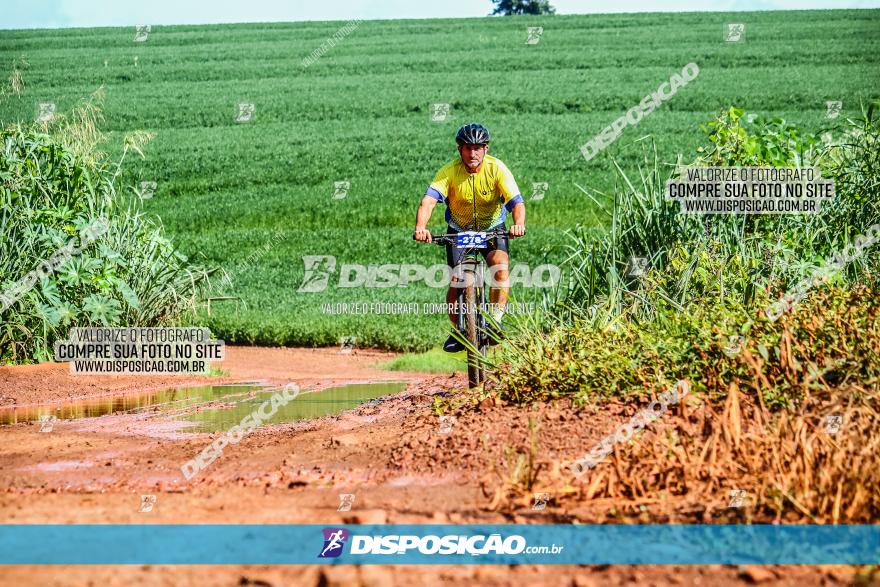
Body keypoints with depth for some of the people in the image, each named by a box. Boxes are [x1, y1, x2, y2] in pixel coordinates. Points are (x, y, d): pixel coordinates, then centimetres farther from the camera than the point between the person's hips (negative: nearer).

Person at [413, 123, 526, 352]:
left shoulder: (497, 169, -21)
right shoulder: (449, 172, -21)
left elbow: (517, 202, -30)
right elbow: (428, 201, -34)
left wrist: (519, 223, -52)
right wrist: (421, 227, -54)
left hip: (493, 229, -1)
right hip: (459, 230, 1)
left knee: (500, 264, -29)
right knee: (456, 281, -12)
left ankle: (496, 321, -21)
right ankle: (457, 331, 10)